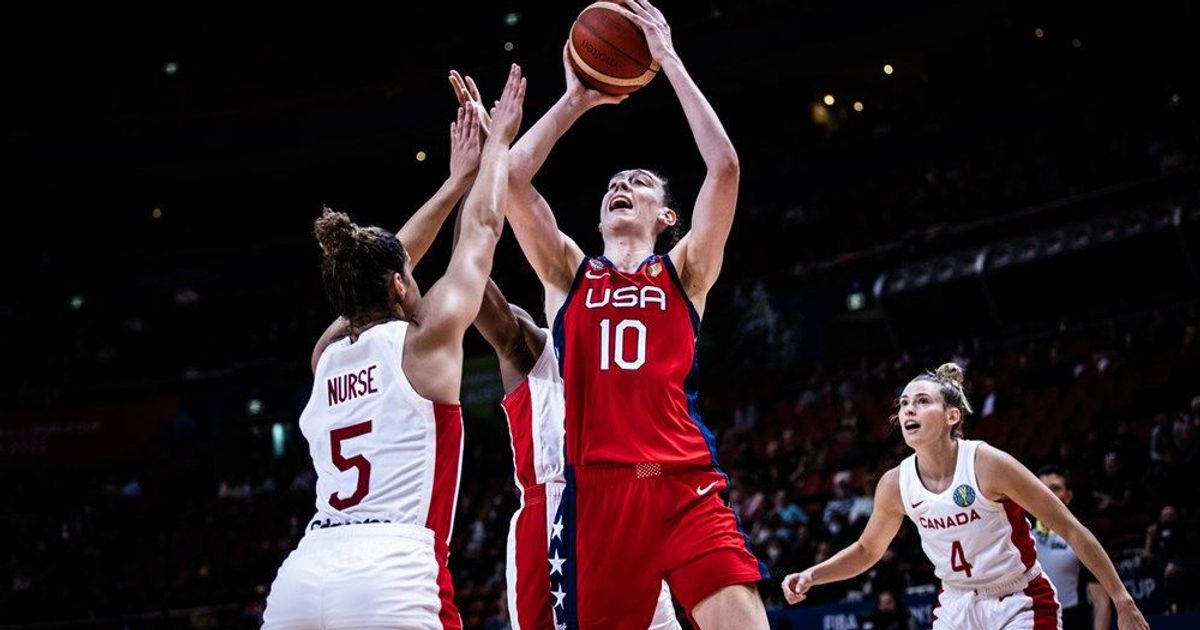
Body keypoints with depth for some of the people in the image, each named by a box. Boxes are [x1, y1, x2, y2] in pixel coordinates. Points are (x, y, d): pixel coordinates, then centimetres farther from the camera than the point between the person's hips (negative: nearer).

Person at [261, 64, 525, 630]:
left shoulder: (326, 357, 20)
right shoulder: (424, 342, 6)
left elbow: (375, 271, 36)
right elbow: (483, 228, 18)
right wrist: (499, 141, 32)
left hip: (300, 577, 6)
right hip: (390, 576, -6)